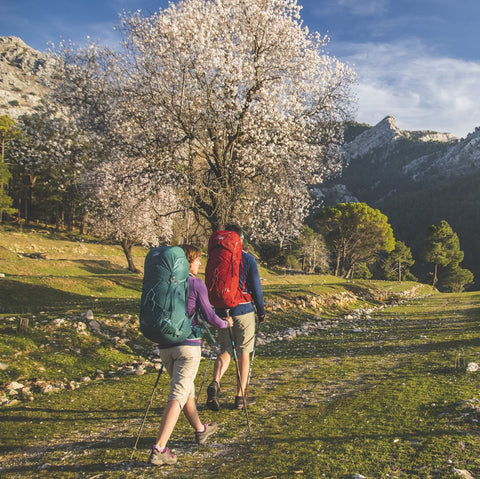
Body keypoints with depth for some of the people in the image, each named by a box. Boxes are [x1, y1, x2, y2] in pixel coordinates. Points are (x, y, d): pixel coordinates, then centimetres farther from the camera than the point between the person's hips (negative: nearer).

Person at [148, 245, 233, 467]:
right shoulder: (196, 283, -7)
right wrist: (226, 323, 14)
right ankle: (159, 449, -12)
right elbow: (209, 316, -5)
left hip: (165, 345, 6)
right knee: (178, 396, -5)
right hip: (188, 345, -6)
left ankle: (201, 430, 41)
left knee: (186, 389, 22)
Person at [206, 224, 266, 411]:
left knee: (225, 350, 11)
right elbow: (256, 287, -4)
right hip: (243, 311, -2)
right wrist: (261, 311, 6)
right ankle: (240, 396, 12)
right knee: (243, 353, 8)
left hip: (222, 311, 3)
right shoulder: (247, 258, -4)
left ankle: (215, 383, -16)